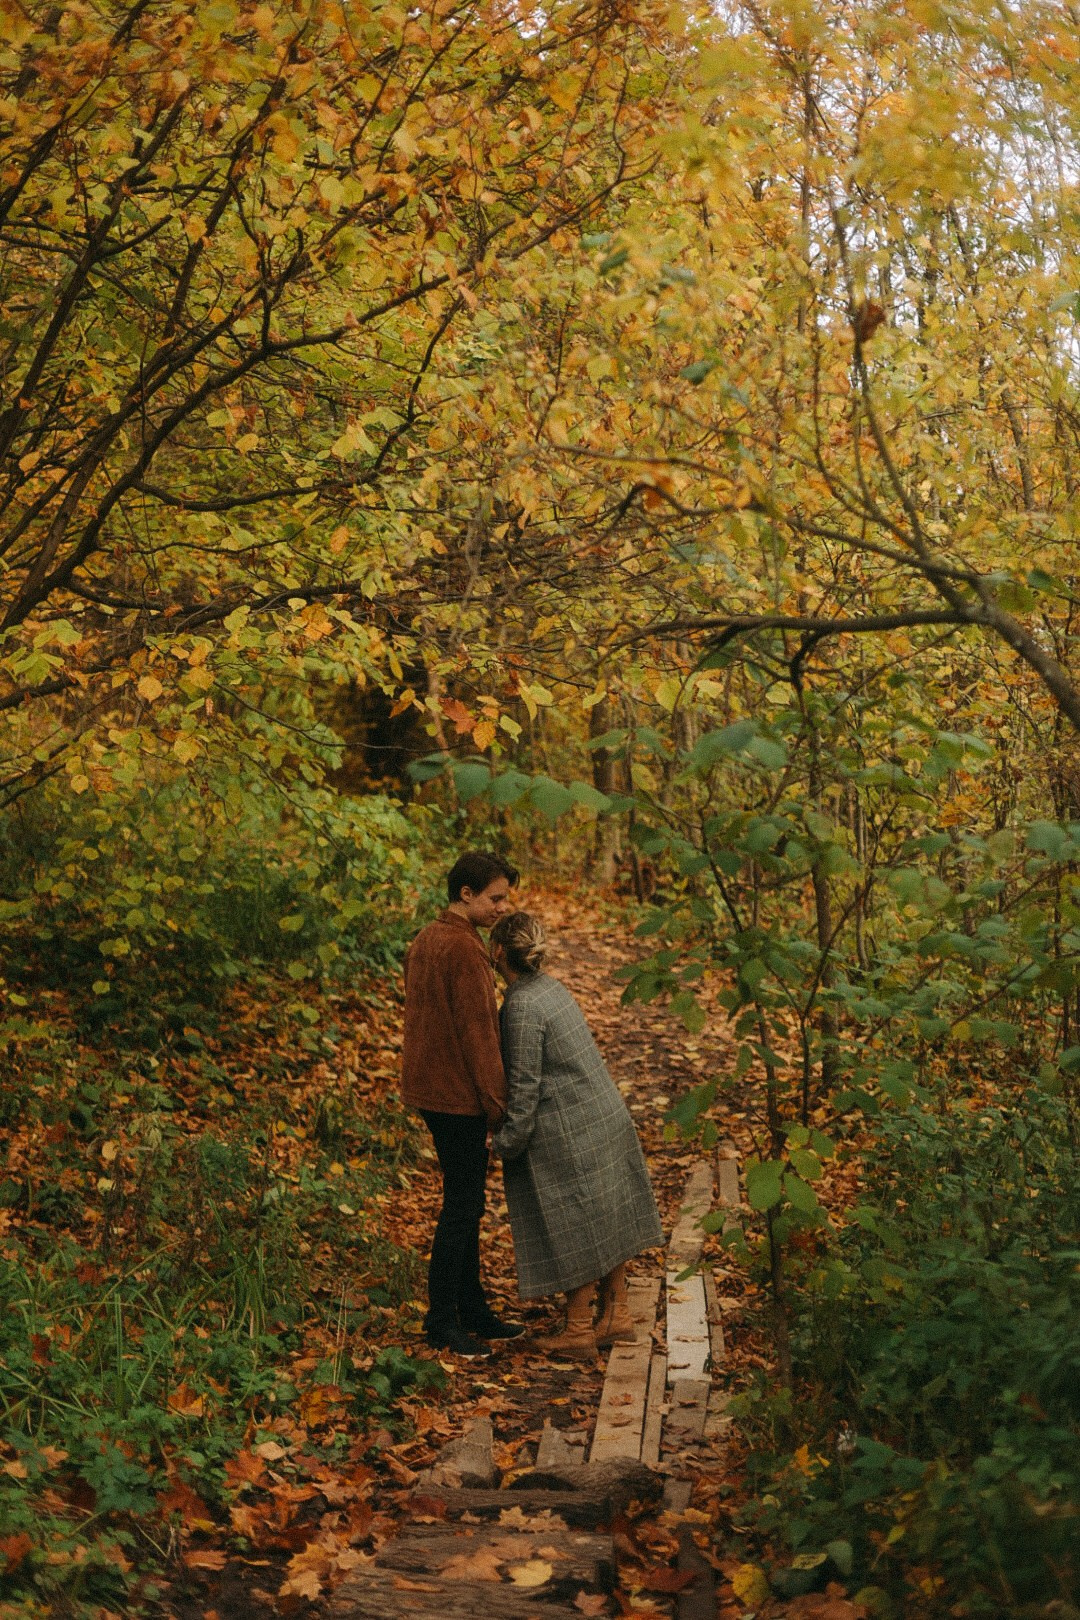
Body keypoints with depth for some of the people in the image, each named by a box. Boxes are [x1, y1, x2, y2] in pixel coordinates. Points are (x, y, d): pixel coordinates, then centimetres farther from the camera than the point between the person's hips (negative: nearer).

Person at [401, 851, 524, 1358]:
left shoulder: (423, 941, 13)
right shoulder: (463, 947, -19)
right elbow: (477, 1031, -19)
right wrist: (497, 1102, -14)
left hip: (429, 1085, 10)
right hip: (458, 1094, -10)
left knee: (466, 1202, 16)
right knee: (461, 1206, -2)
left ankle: (472, 1310, 24)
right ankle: (441, 1321, 4)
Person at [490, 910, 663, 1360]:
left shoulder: (522, 1007, -20)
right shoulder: (550, 986, 7)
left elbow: (525, 1086, -19)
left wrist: (507, 1143, -8)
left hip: (569, 1133, -9)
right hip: (606, 1116, 9)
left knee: (575, 1230, 3)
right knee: (604, 1220, 17)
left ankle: (579, 1331, 13)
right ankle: (616, 1315, 27)